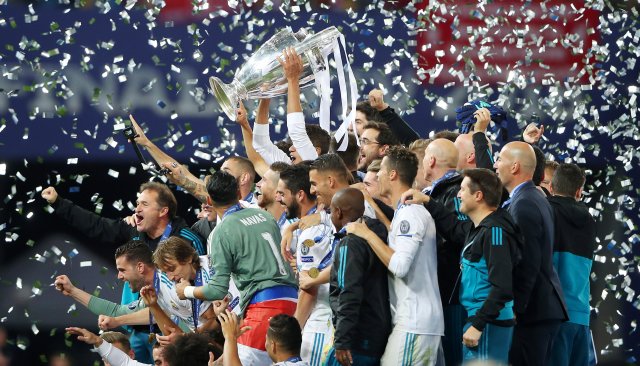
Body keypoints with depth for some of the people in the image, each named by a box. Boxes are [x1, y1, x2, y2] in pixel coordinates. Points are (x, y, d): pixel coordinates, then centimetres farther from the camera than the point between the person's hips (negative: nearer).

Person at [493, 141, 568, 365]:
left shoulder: (524, 205, -16)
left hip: (532, 312, -10)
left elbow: (527, 265, -20)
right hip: (548, 306, 10)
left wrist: (515, 309, -18)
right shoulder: (537, 199, 15)